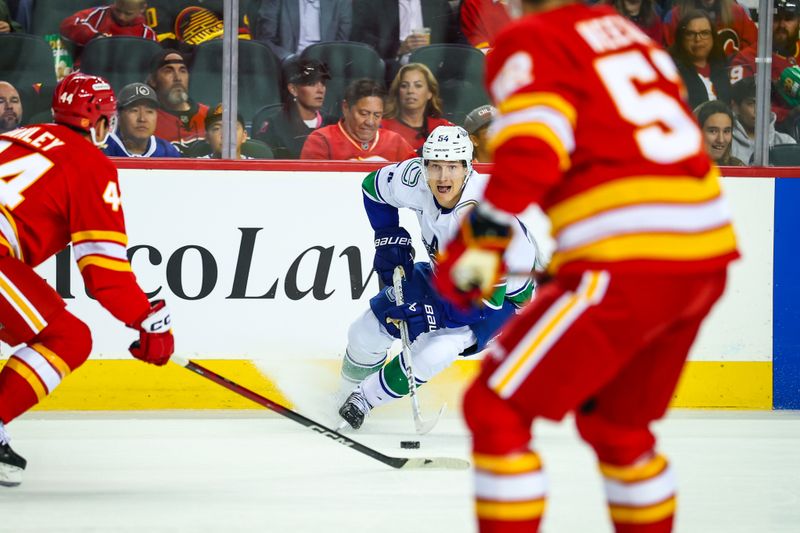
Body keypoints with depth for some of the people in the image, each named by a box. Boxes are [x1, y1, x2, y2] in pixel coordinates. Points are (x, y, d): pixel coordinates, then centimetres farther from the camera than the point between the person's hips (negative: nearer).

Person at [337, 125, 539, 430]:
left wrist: (432, 313, -36)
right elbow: (373, 186, 1)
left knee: (432, 352, -27)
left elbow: (487, 299, -34)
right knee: (367, 332, 2)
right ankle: (349, 391, 33)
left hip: (503, 294, -6)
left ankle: (365, 400, -4)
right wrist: (389, 239, -6)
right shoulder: (416, 179, -23)